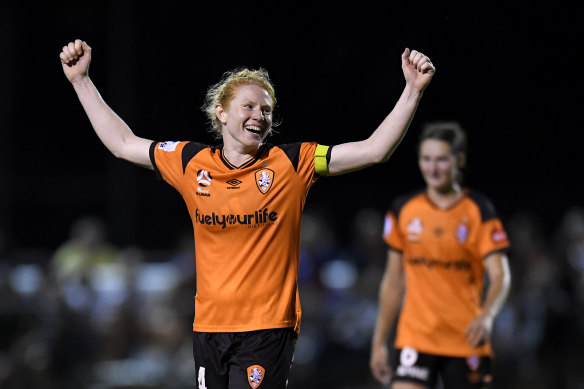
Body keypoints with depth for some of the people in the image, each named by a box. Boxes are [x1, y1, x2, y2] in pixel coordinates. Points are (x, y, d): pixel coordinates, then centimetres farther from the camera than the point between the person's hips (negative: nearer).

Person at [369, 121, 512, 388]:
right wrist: (379, 341, 13)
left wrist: (486, 318, -30)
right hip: (414, 341, 1)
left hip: (467, 343, -1)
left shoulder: (479, 211, -2)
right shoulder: (403, 210, 6)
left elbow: (500, 276, -10)